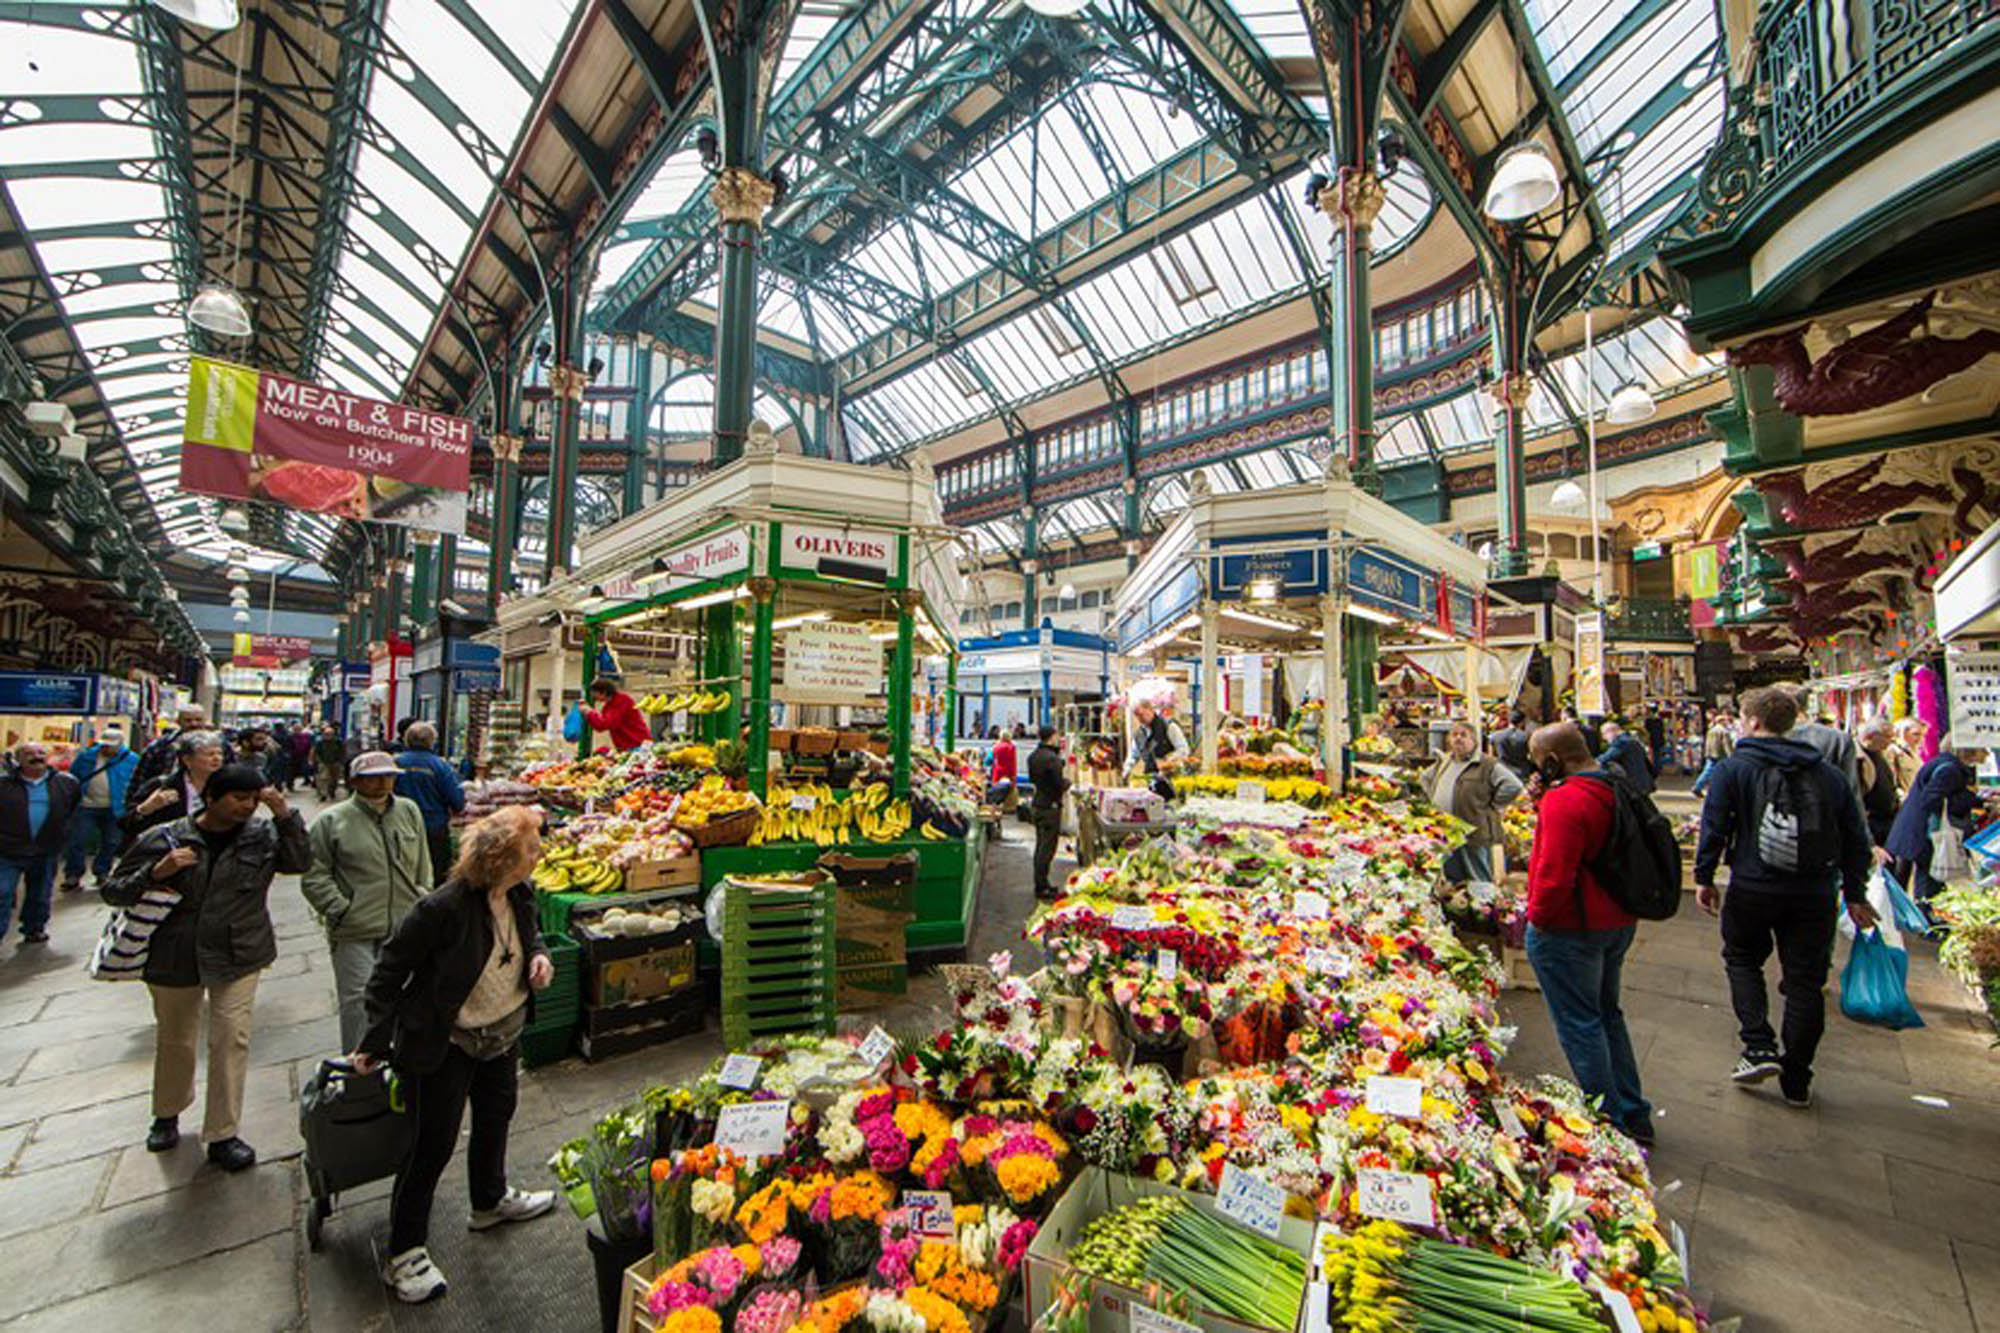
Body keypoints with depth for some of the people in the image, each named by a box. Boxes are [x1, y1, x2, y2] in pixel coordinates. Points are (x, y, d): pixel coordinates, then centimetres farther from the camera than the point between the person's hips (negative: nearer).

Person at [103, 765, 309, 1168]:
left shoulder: (262, 836, -2)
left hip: (238, 957, 0)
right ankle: (167, 1115, 46)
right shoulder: (163, 839, -5)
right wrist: (156, 873, -21)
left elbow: (299, 861, -11)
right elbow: (114, 892, -1)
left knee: (231, 1039, -3)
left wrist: (285, 815, -20)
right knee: (174, 1040, 18)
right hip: (175, 957, 0)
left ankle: (222, 1135, 10)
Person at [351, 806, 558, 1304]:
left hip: (504, 1033, 7)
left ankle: (491, 1201, 50)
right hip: (446, 1046, -7)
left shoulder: (520, 895, -10)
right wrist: (376, 1042, -14)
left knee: (496, 1116, 25)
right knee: (433, 1143, 6)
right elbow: (390, 970, -18)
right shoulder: (443, 908, -31)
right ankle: (404, 1255, 28)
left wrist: (539, 955, -11)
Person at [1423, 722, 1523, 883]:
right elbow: (1426, 779, 31)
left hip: (1474, 837, -6)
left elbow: (1513, 786, -17)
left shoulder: (1488, 765, -8)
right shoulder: (1443, 762, 13)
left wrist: (1490, 807, -12)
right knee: (1451, 883, 15)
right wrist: (1434, 801, 17)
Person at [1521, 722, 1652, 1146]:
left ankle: (1610, 1120, 16)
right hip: (1619, 921, 10)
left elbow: (1555, 875, -28)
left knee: (1579, 1024, 5)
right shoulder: (1616, 790, 5)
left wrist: (1538, 916, -13)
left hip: (1571, 931, -9)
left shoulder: (1564, 800, -25)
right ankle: (1634, 1116, 33)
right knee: (1606, 1013, 22)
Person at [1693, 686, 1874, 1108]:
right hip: (1815, 895, 4)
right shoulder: (1828, 774, 7)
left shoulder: (1734, 768, -7)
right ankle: (1796, 1081, 19)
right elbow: (1855, 838, 11)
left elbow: (1714, 827, -10)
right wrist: (1854, 894, 19)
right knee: (1805, 981, 10)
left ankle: (1759, 1048, 5)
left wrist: (1704, 878, 0)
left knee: (1742, 960, 18)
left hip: (1753, 888, -4)